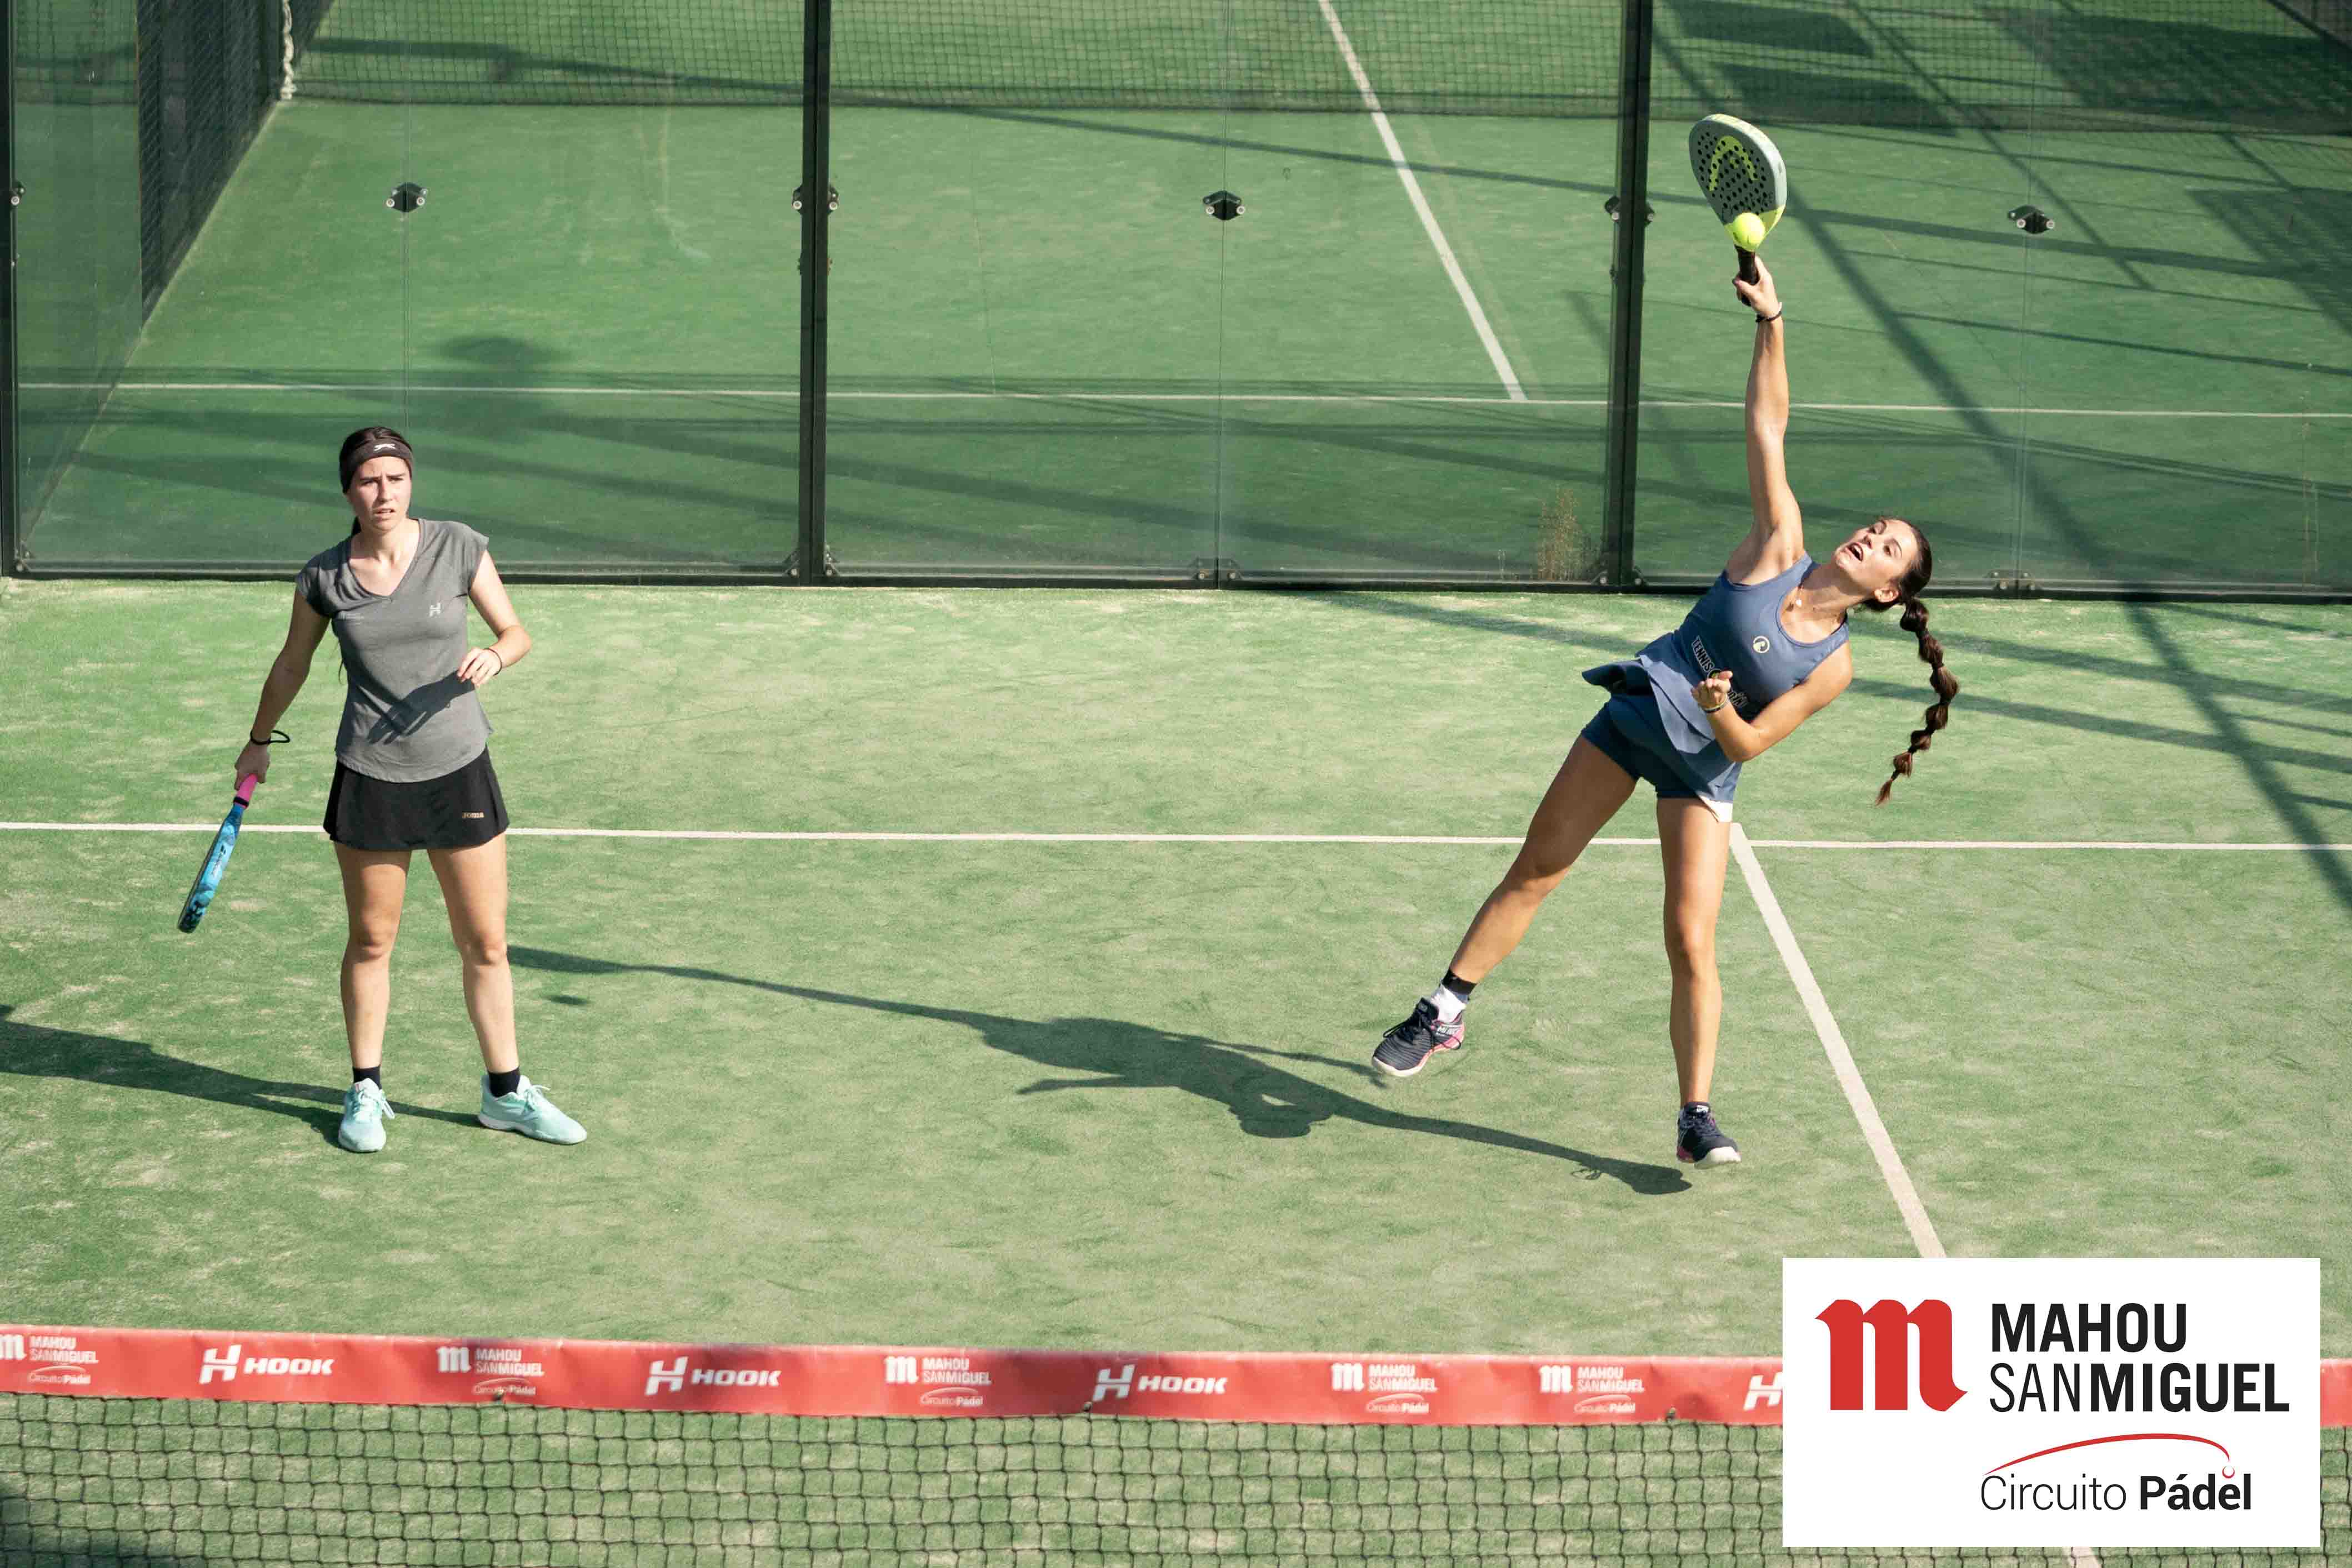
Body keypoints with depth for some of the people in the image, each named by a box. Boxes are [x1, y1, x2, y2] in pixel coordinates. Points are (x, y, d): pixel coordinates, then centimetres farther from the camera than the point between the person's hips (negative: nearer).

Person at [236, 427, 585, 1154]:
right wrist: (258, 742, 24)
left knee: (486, 944, 6)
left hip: (459, 771, 0)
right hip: (369, 780, 0)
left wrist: (495, 656, -19)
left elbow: (516, 632, 4)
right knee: (370, 942, 9)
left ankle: (506, 1092, 21)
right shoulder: (324, 577, -4)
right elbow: (292, 665, 13)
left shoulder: (459, 549, -6)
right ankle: (366, 1093, 24)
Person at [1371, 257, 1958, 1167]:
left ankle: (1696, 1117, -5)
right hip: (1632, 717, 2)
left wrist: (1722, 715, -35)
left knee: (1692, 944, -12)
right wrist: (1771, 322, -22)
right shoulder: (1779, 551, -10)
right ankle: (1443, 1016, 19)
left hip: (1701, 773, -2)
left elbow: (1752, 745, -13)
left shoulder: (1832, 667, -13)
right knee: (1534, 871, 7)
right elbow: (1768, 425, -12)